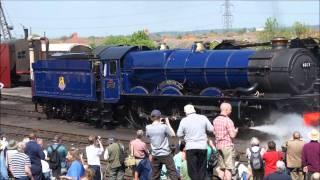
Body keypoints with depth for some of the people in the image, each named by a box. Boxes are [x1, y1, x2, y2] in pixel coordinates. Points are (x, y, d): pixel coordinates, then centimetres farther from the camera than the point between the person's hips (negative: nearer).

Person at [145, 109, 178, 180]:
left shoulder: (148, 127, -1)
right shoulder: (164, 126, -12)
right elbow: (173, 134, 1)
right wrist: (168, 123, 8)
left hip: (155, 155, 4)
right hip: (166, 154, -4)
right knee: (173, 173, 1)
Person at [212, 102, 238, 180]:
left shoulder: (215, 120, 6)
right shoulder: (228, 121, -16)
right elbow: (232, 135, -17)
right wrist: (235, 131, 3)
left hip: (218, 145, 7)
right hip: (228, 145, -7)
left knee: (222, 168, 14)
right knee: (228, 168, -3)